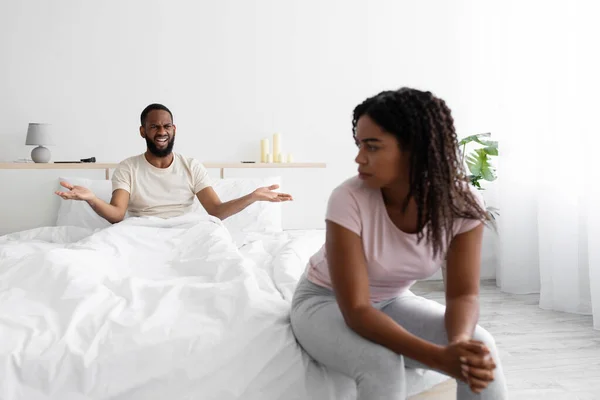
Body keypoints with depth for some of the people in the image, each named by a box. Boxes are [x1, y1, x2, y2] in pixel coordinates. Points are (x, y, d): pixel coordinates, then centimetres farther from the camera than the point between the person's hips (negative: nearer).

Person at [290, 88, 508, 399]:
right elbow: (356, 310, -31)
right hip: (325, 301, -3)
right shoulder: (349, 199, -31)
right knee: (381, 363, -33)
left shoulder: (462, 203, -21)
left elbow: (463, 294, -15)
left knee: (481, 348, -20)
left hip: (392, 302, 4)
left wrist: (458, 341, -38)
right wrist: (439, 357, -43)